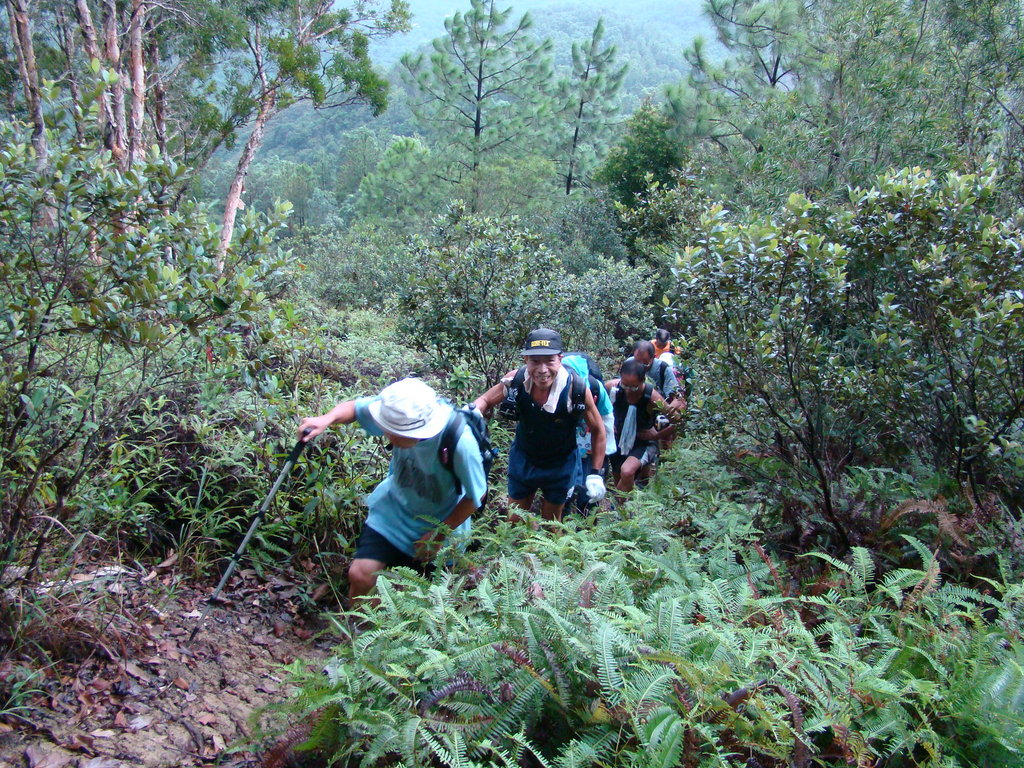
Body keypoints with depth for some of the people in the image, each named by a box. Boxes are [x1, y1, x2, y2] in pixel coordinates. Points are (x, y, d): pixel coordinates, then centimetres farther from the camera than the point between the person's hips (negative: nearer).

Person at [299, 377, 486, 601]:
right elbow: (354, 407, -8)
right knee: (360, 575, -8)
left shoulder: (460, 443, -38)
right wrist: (326, 419, -29)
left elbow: (476, 496, -22)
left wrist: (439, 534, -15)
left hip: (441, 524, -2)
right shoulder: (398, 413, -27)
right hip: (393, 508, 3)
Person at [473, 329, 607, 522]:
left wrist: (596, 473, -11)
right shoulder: (516, 380, -26)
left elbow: (598, 430, -13)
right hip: (522, 459, 2)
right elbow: (485, 400, -6)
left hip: (560, 464, -2)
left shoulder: (577, 389, -30)